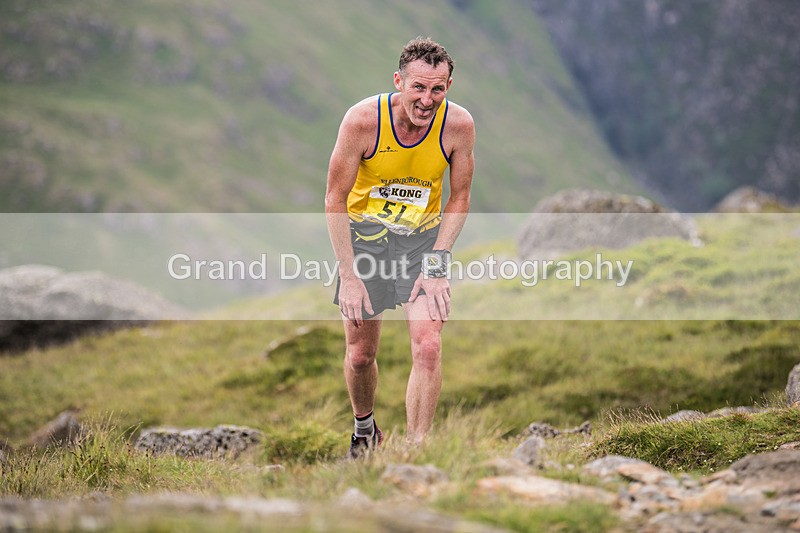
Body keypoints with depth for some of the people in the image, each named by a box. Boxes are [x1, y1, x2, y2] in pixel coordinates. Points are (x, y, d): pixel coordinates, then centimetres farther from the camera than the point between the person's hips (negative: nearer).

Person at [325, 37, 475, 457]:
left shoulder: (459, 124, -19)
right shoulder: (363, 120, -24)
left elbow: (459, 199, -3)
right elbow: (335, 200, -13)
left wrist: (436, 263, -12)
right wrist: (348, 275, -15)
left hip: (425, 238, 1)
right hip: (365, 234, 0)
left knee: (428, 347, -17)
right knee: (360, 354, 8)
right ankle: (364, 428, 38)